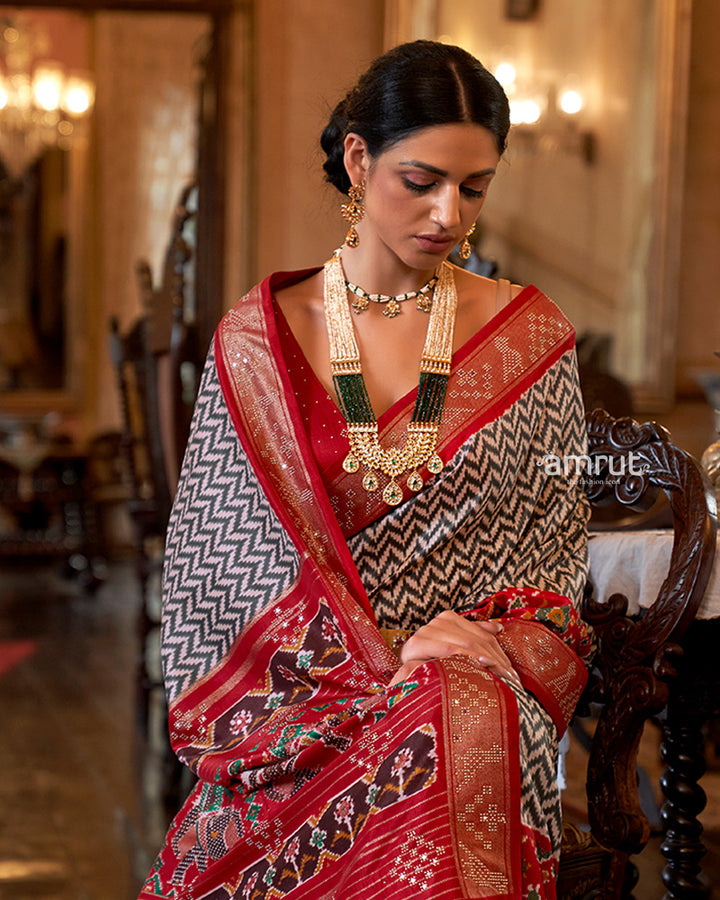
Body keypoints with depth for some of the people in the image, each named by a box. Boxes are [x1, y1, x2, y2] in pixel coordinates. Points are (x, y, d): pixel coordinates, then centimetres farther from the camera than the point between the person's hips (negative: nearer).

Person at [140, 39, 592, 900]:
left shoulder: (530, 339, 7)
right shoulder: (258, 338, 7)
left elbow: (560, 548, 10)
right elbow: (202, 555, 10)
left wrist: (498, 637, -10)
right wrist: (214, 728, 1)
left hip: (464, 677, 0)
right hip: (284, 704, 0)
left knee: (462, 722, -37)